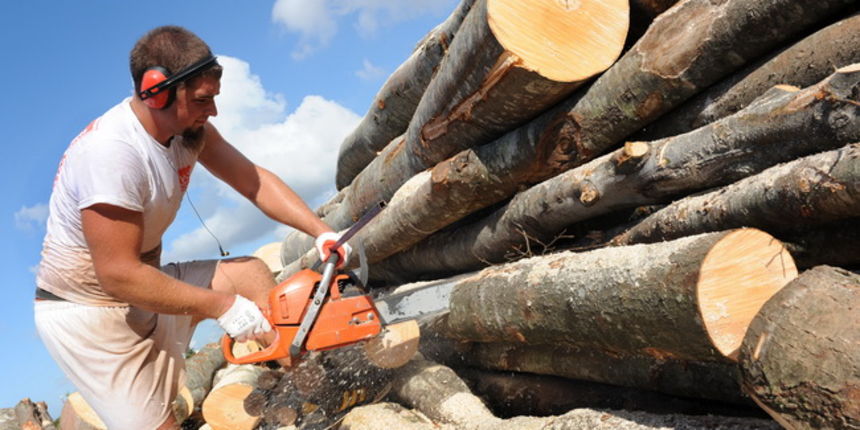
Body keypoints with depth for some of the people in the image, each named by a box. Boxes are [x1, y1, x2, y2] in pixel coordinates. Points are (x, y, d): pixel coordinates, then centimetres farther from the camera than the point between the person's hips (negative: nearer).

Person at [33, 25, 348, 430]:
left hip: (140, 287, 8)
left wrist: (320, 231, -14)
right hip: (86, 310, -8)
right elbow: (118, 274, -31)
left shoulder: (188, 126, -8)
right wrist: (220, 305, -25)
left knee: (250, 272, 0)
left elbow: (254, 180, -2)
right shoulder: (111, 152, -32)